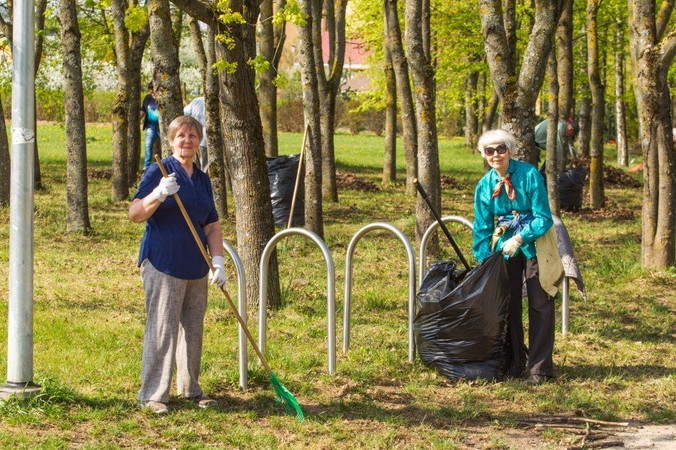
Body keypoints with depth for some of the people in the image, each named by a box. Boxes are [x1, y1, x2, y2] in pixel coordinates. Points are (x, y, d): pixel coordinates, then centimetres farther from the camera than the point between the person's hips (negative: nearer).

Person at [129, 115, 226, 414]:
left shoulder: (202, 180, 14)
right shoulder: (159, 172, -5)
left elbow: (212, 226, 17)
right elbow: (135, 214, -13)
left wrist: (218, 261, 5)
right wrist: (158, 194, -30)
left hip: (196, 267, 7)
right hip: (163, 265, -7)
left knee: (193, 329, 13)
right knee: (162, 330, -8)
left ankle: (190, 388, 25)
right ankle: (152, 395, -3)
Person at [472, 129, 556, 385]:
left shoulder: (529, 174, -15)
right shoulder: (485, 186, -2)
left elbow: (543, 218, -15)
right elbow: (482, 228, 4)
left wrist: (519, 239, -23)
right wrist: (484, 262, -3)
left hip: (534, 242, -4)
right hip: (504, 245, 4)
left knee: (539, 304, -5)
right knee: (508, 304, 5)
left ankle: (540, 367, -3)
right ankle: (513, 363, 15)